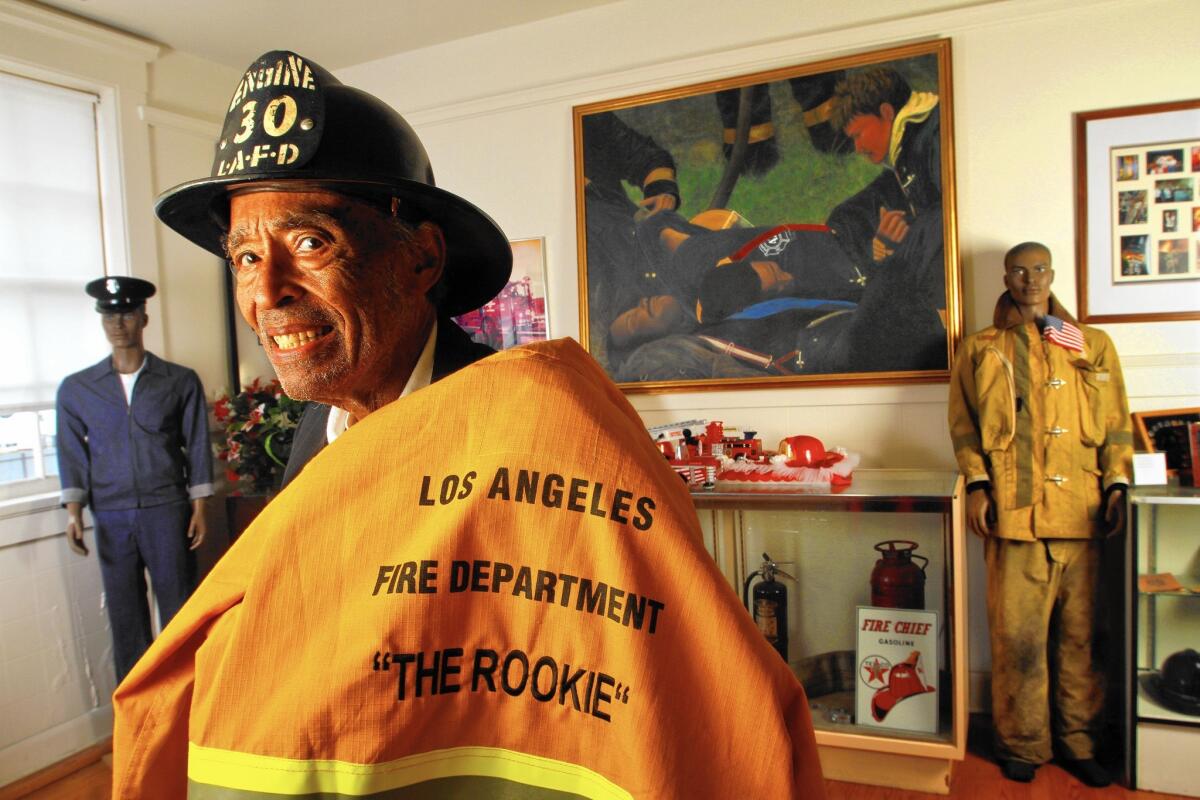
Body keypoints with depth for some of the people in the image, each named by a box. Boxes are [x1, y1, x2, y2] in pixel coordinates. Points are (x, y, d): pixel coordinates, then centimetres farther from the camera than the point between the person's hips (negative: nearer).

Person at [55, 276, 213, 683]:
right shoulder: (75, 389, 6)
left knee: (178, 609, 3)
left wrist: (200, 507, -1)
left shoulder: (180, 381, 2)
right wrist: (74, 510, -4)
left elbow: (197, 446, 2)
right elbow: (72, 453, 6)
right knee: (125, 615, 9)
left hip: (169, 512, -2)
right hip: (111, 518, 2)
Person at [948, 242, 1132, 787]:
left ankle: (1077, 741, 23)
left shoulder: (1093, 346, 16)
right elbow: (963, 423, 6)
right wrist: (977, 484, -5)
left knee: (1079, 631, 8)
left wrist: (1116, 483, 2)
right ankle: (1022, 744, 15)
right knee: (1017, 634, 0)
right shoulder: (981, 350, 11)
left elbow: (1116, 424, 14)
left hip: (1080, 511, 2)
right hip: (1015, 511, -2)